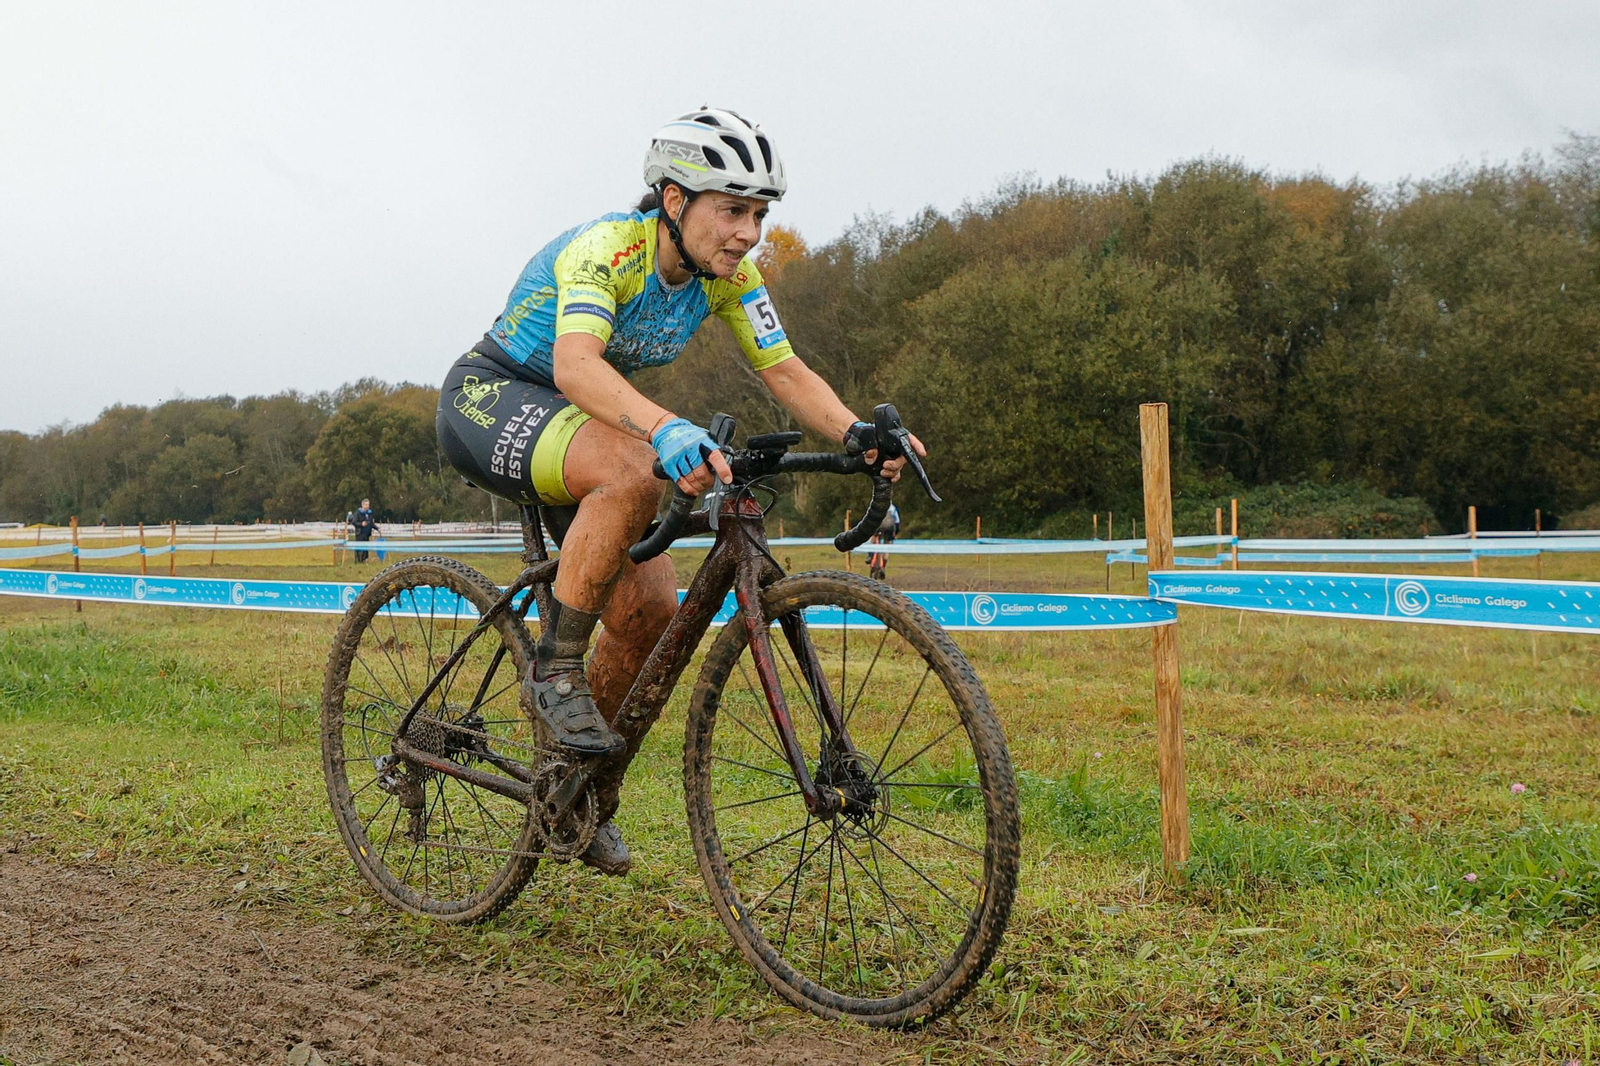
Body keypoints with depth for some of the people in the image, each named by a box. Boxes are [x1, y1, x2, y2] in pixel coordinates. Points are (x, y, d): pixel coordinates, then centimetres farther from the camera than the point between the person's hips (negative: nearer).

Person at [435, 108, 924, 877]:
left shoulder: (728, 274, -9)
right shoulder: (608, 247, -29)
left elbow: (786, 371, -13)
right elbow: (575, 363, -45)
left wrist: (857, 432, -32)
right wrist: (669, 430, -61)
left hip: (581, 417, 7)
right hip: (488, 398, -7)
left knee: (650, 610, -6)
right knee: (629, 469, -38)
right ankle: (554, 671, -22)